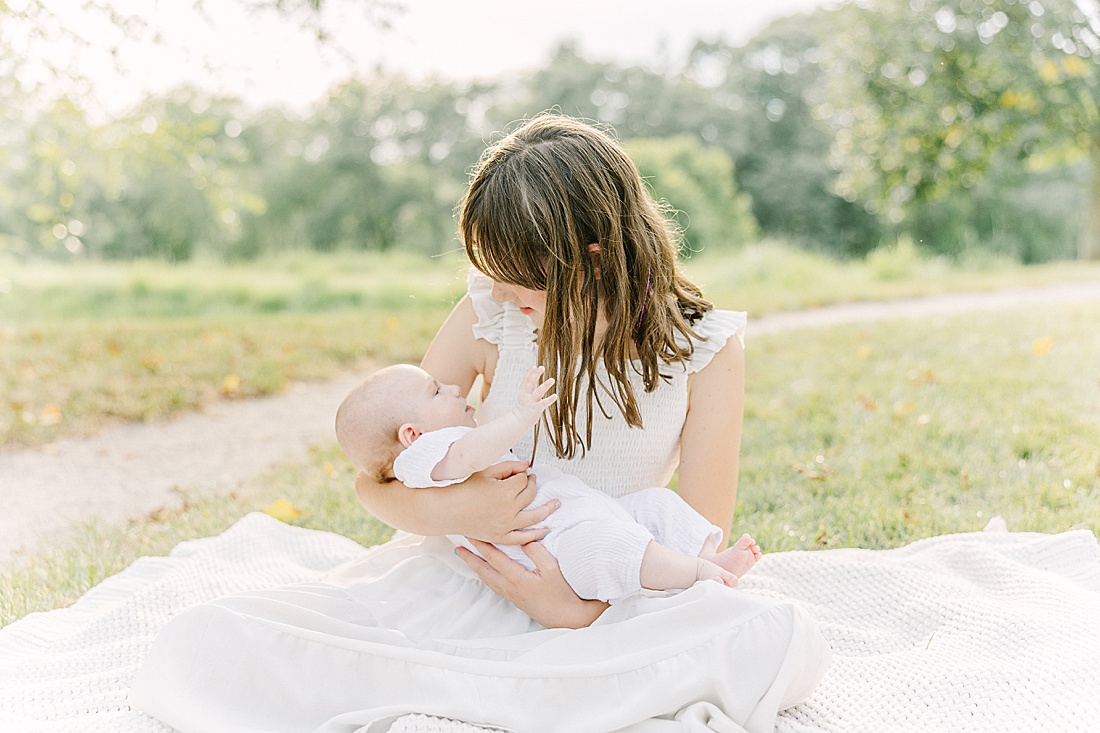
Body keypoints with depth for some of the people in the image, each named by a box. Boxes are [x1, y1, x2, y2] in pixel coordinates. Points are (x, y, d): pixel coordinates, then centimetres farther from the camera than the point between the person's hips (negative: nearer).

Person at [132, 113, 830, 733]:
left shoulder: (706, 348, -8)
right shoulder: (490, 314, -6)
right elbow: (374, 482, 0)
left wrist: (582, 610, -23)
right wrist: (451, 510, -22)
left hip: (607, 596, 0)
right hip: (453, 580, 1)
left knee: (783, 639, -32)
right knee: (197, 648, -18)